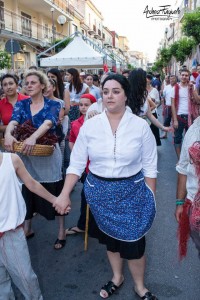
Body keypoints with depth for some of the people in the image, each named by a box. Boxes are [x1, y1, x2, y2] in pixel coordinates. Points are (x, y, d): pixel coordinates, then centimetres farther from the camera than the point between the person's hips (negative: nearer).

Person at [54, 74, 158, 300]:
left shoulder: (140, 126, -9)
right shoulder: (89, 125, -7)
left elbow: (149, 166, -3)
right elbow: (76, 163, -4)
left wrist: (150, 197, -3)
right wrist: (64, 194, -10)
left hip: (132, 191, -1)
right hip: (100, 192, 2)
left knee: (133, 241, 6)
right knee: (109, 236, 19)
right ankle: (117, 277, 47)